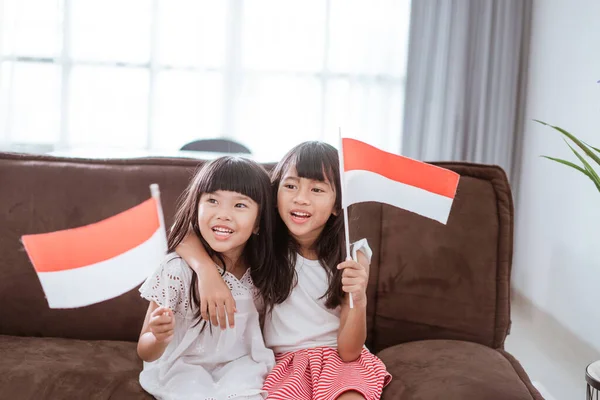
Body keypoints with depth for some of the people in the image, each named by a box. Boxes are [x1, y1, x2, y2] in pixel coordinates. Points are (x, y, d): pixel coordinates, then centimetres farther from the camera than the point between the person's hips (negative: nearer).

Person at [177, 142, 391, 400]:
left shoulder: (352, 255, -9)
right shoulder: (265, 244, -7)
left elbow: (348, 351, -10)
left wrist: (359, 301, -30)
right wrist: (208, 272, -29)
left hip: (339, 359, 0)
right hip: (283, 362, 1)